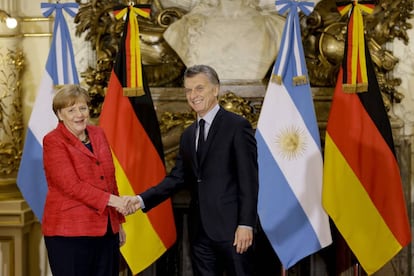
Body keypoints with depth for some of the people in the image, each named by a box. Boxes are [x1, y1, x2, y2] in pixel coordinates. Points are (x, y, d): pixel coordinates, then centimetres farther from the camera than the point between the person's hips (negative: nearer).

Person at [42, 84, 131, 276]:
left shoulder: (98, 134, 13)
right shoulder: (53, 142, -6)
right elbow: (71, 185, -16)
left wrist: (118, 222, 19)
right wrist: (111, 200, -19)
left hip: (106, 230, 6)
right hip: (70, 233, -6)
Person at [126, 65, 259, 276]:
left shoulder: (237, 126, -5)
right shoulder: (188, 135, 16)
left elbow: (248, 180, -10)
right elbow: (177, 178, 13)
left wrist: (246, 224, -16)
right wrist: (142, 199, 0)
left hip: (231, 227, -6)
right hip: (200, 230, 6)